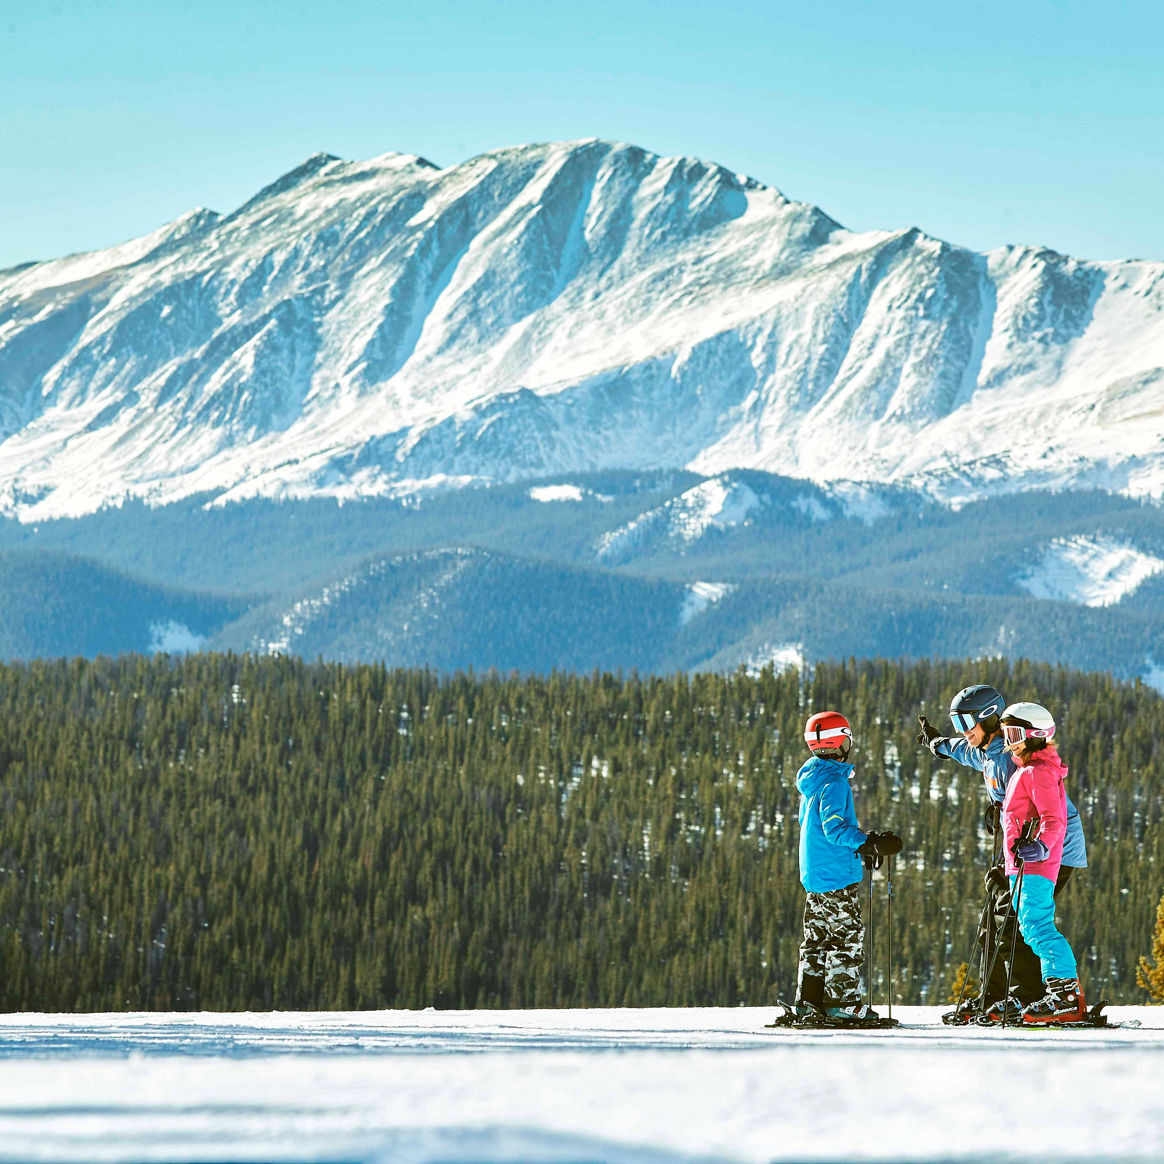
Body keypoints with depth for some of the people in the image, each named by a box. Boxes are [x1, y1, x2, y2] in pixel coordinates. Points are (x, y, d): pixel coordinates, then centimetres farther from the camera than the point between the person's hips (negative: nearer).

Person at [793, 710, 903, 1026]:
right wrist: (868, 843, -28)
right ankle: (842, 1001, -5)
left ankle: (808, 1002, 12)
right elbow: (835, 828, -24)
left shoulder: (811, 779, 14)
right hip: (837, 875, -10)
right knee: (848, 935, -4)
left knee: (818, 938, 12)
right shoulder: (834, 781, -16)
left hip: (814, 874, 10)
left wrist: (862, 843, 27)